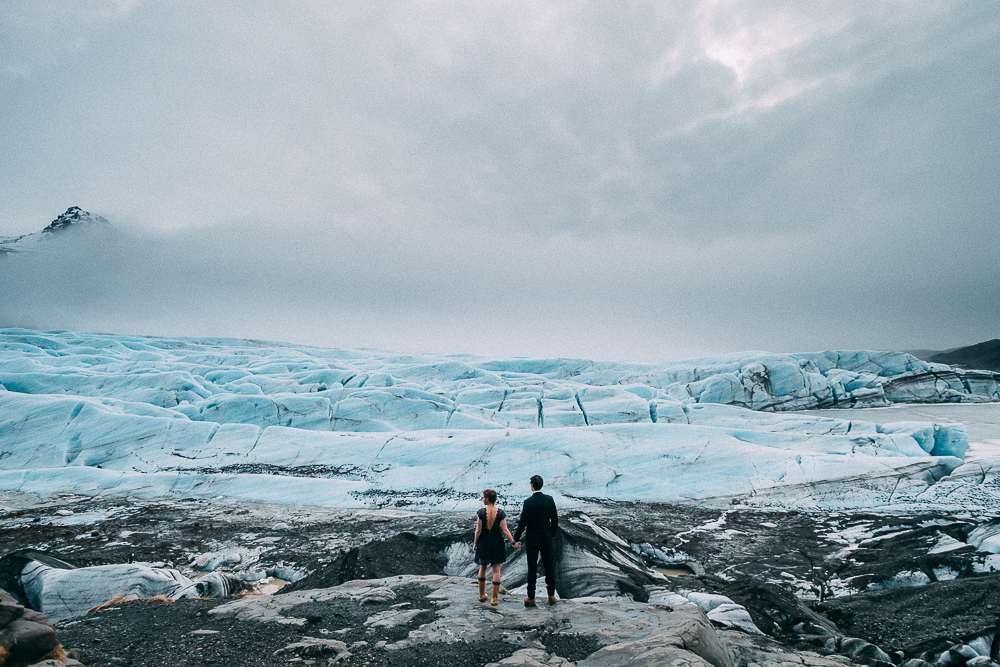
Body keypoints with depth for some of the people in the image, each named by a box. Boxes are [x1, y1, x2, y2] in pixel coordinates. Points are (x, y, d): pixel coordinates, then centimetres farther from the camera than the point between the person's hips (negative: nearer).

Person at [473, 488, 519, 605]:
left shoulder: (481, 512, -12)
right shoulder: (500, 512, -9)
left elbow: (478, 530, -8)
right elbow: (505, 530, -9)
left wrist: (475, 543, 4)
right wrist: (513, 542, 0)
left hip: (483, 542, 0)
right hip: (497, 542, 0)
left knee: (482, 568, 18)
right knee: (496, 570, 7)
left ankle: (482, 595, 29)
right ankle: (494, 599, 9)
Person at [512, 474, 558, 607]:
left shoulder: (528, 502, -17)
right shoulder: (549, 499, -5)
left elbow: (522, 522, -14)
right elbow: (555, 520, 2)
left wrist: (516, 540, -5)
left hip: (532, 540, -3)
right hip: (546, 539, 3)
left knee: (532, 568, 5)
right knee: (549, 566, 14)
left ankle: (531, 598, 13)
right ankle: (551, 595, 22)